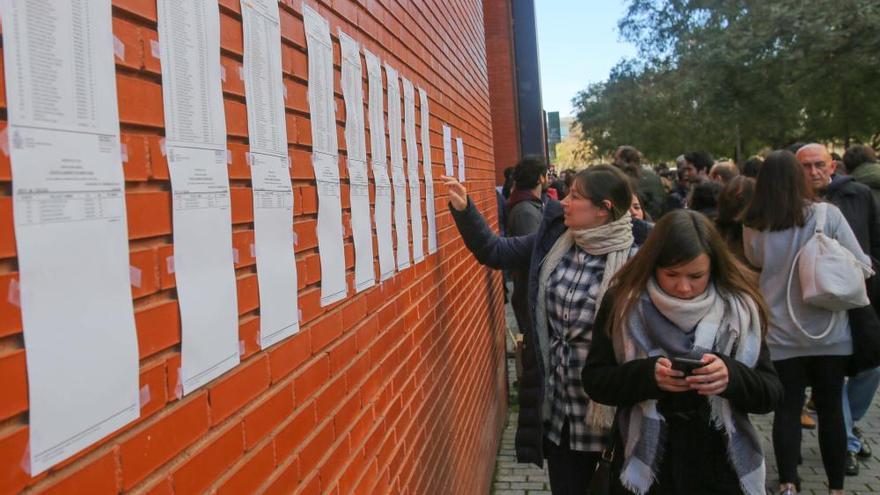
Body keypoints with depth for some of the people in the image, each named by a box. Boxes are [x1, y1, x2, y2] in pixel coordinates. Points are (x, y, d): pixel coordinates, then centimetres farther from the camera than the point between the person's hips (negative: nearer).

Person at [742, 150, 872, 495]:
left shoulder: (753, 226, -6)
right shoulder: (828, 215, -11)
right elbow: (861, 266, -5)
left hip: (781, 334, 0)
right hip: (829, 332, 0)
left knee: (787, 408, 10)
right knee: (831, 408, 12)